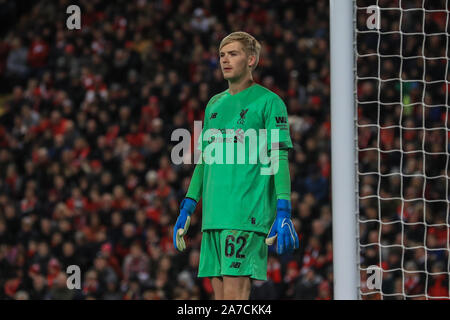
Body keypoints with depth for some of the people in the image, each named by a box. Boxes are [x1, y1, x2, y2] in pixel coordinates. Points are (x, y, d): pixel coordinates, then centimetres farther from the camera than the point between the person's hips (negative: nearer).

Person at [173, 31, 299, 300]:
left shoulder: (269, 102, 0)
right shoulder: (214, 104, 19)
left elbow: (279, 160, -6)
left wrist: (283, 214, -14)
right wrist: (186, 210, 18)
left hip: (248, 215, -6)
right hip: (213, 216, 7)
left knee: (235, 290, -13)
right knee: (219, 292, 4)